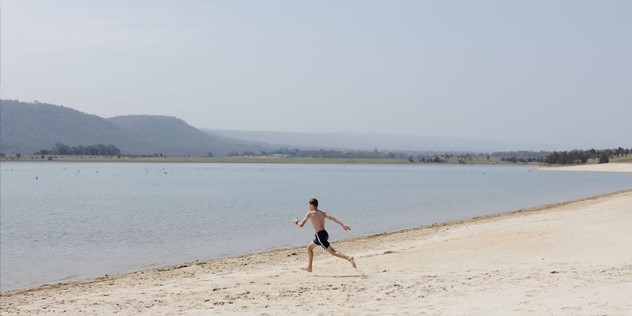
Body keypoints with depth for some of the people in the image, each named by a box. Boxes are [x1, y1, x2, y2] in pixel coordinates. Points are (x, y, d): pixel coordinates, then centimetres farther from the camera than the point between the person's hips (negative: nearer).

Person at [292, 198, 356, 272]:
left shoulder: (310, 213, -4)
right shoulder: (322, 213, 13)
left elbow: (301, 225, -4)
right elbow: (332, 218, -1)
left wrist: (296, 221, 17)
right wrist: (342, 224, -9)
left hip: (320, 235, -8)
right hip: (325, 233, 9)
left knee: (333, 252, -12)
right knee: (309, 247, 25)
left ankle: (349, 258, -29)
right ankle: (309, 267, 28)